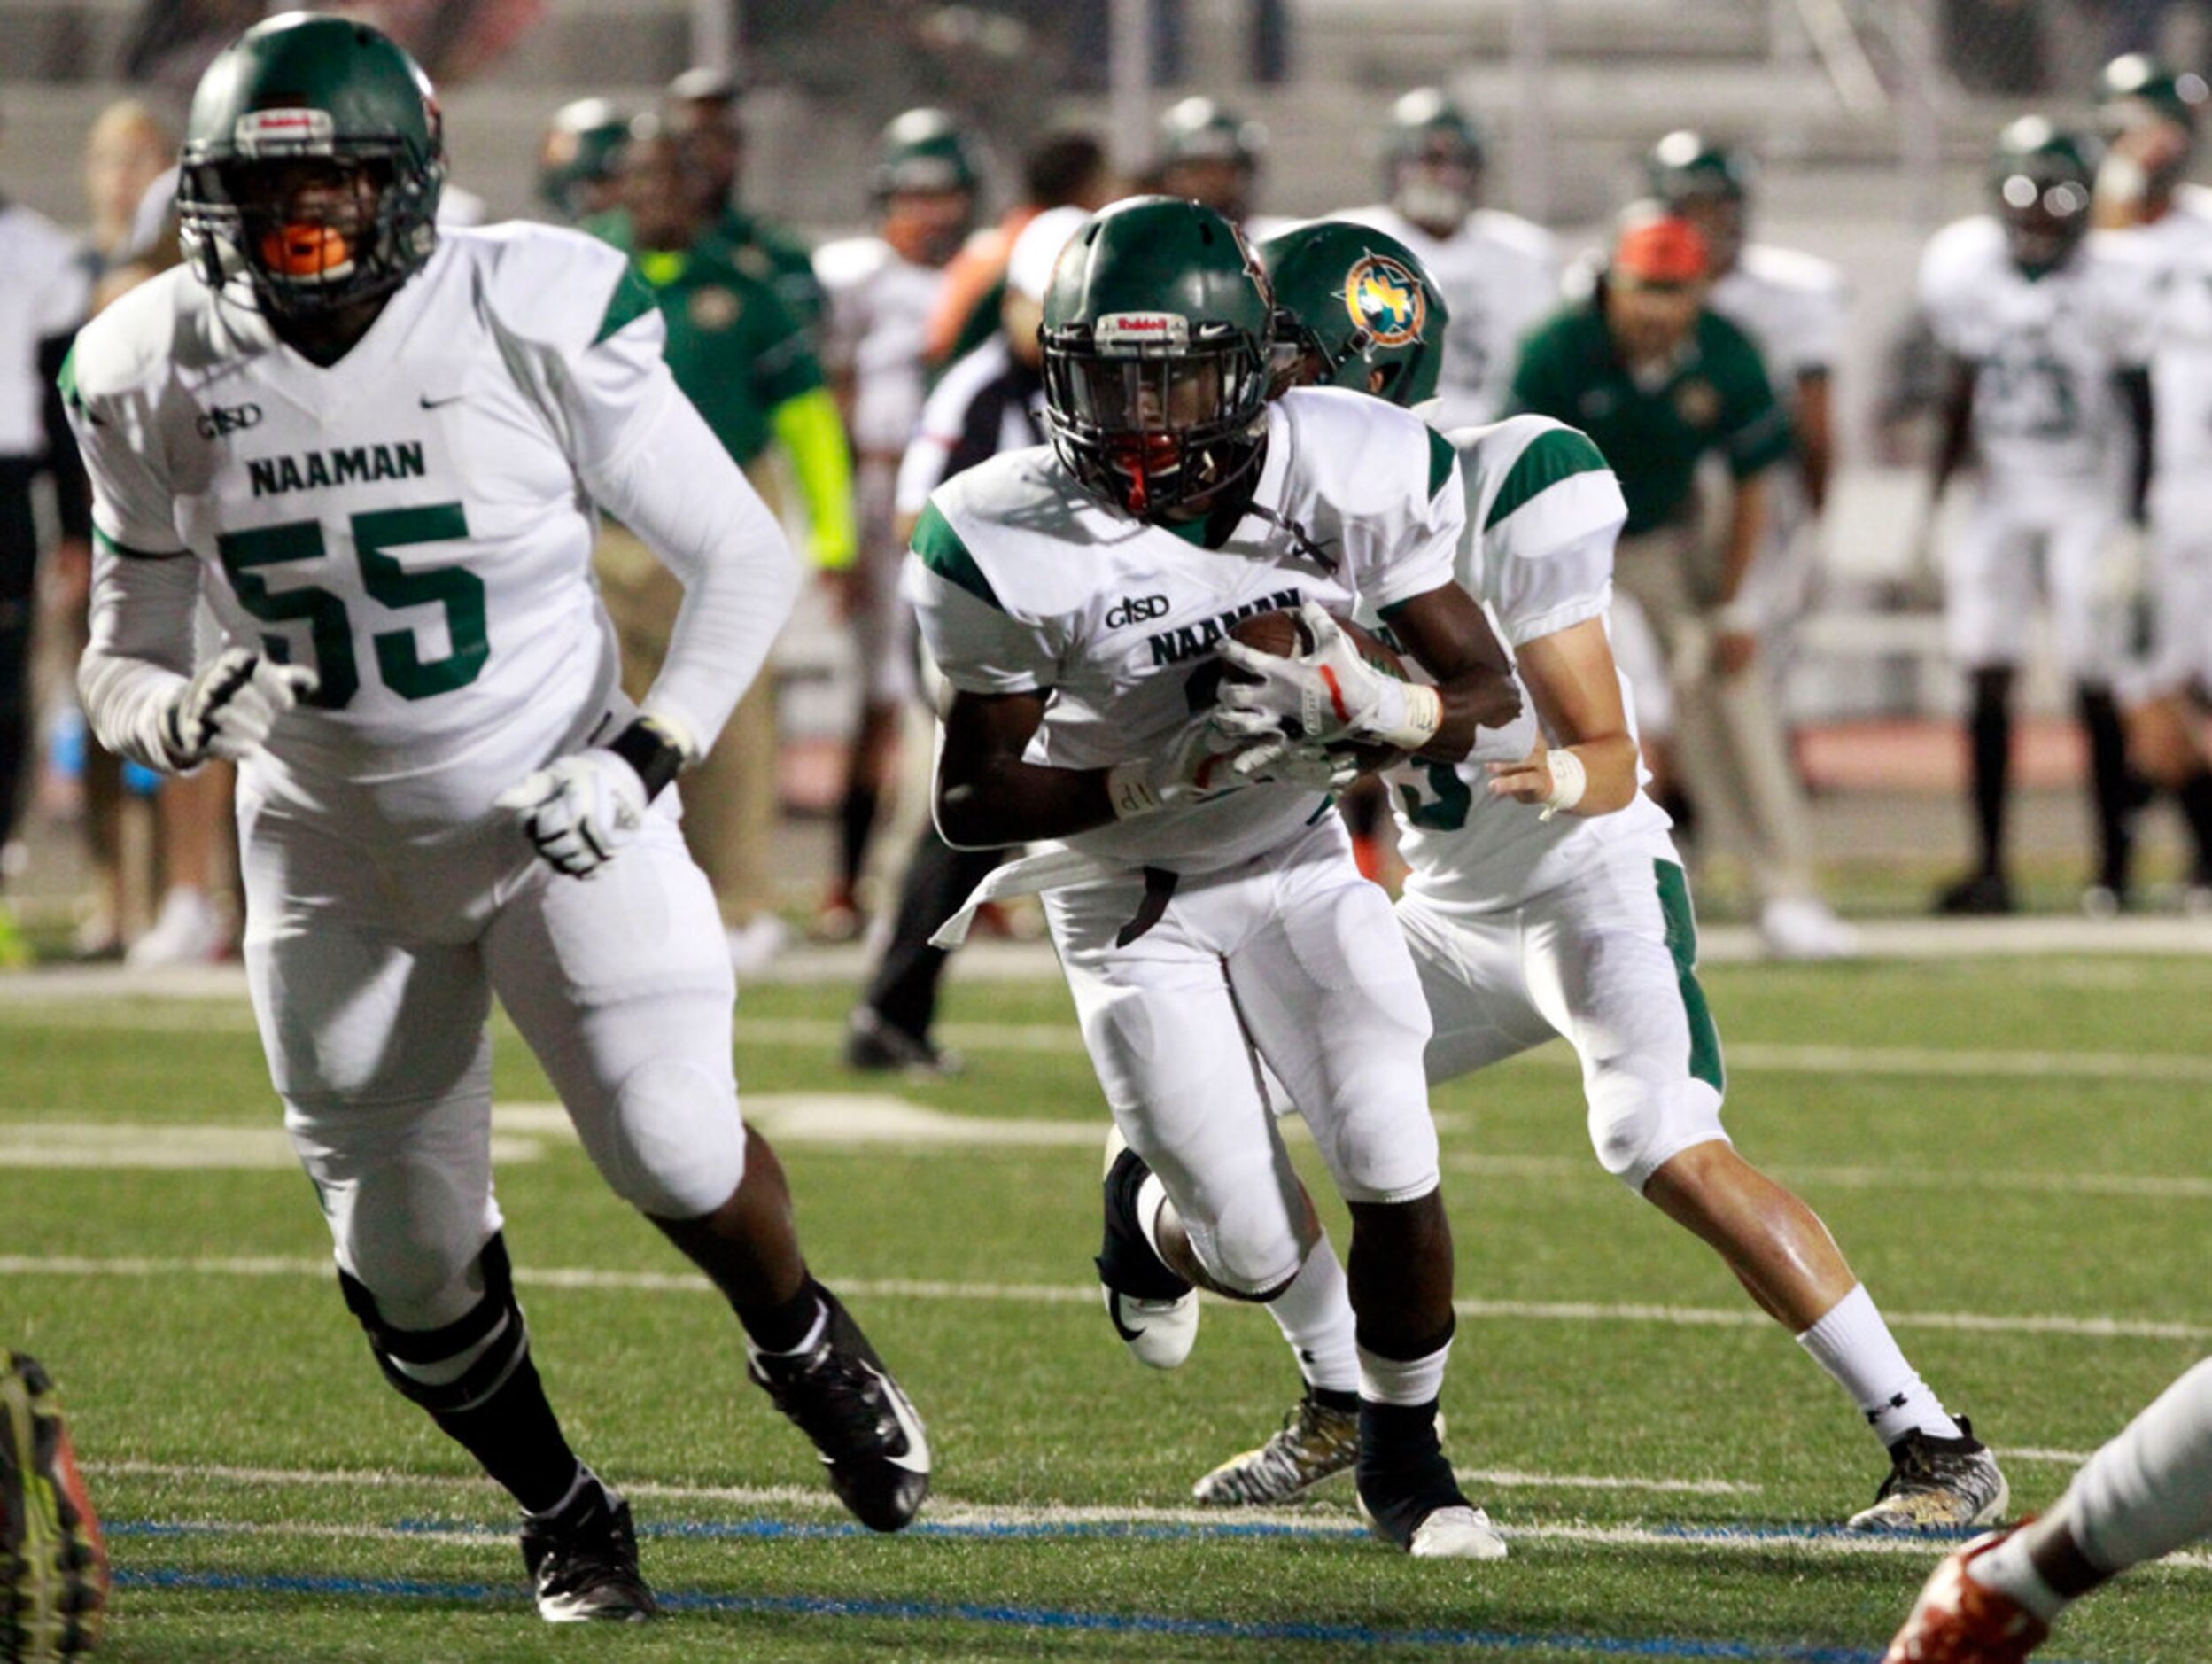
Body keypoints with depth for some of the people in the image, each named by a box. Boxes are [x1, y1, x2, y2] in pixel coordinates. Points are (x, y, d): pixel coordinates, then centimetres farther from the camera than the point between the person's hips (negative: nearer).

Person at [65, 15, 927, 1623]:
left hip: (561, 824, -3)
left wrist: (646, 757, -22)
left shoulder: (534, 321, -19)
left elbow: (746, 558, -10)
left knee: (674, 1155, -15)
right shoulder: (159, 381, -10)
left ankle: (804, 1345, 21)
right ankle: (565, 1516, 31)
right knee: (407, 1262, 2)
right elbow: (122, 661, 1)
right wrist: (184, 717, -23)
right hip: (338, 856, 3)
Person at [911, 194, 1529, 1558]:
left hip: (1297, 858, 2)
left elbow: (1492, 701, -10)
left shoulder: (1348, 476, -18)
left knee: (1395, 1173, -13)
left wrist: (1357, 703, -31)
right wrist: (1152, 778, -31)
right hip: (1129, 897, -2)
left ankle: (1405, 1456, 15)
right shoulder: (1014, 546, -23)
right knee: (1260, 1257, -7)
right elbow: (971, 804, -17)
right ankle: (1153, 1210, 33)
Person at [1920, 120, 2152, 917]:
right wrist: (1937, 503, 7)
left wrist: (2137, 524, -11)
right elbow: (1959, 398, 6)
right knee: (1987, 677, -2)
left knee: (2097, 685, -6)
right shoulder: (1964, 268, -6)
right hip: (2002, 487, 4)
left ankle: (2116, 860, 4)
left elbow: (2141, 411, -9)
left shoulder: (2109, 287, -17)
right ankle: (1989, 864, 2)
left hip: (2090, 492, -4)